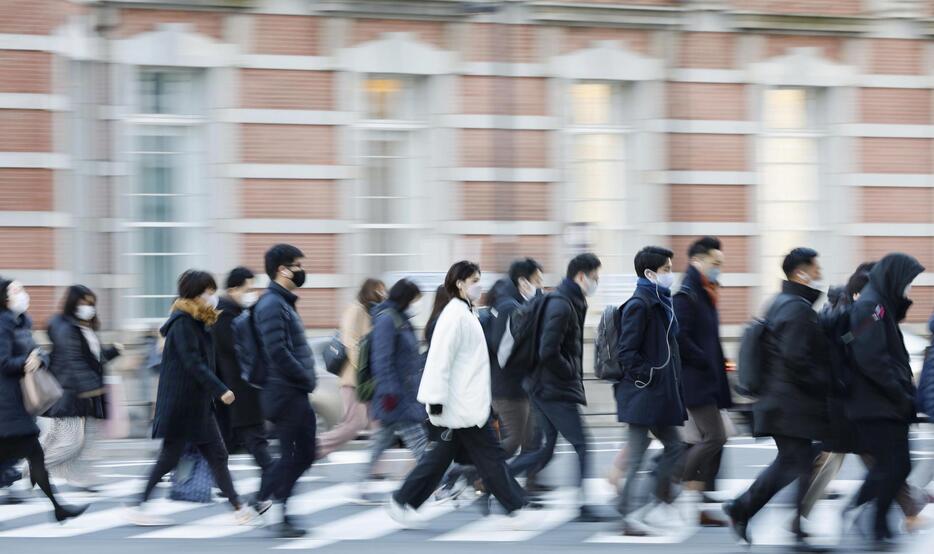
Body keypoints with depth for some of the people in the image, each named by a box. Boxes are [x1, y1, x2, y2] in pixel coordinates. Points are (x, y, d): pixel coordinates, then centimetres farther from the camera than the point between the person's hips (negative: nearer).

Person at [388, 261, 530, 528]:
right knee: (490, 455, -4)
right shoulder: (455, 315, -14)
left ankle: (403, 502, 12)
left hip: (468, 403, 10)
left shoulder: (464, 313, 16)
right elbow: (441, 359, -20)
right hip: (462, 405, -10)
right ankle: (516, 506, 1)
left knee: (441, 455, 9)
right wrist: (436, 402, -22)